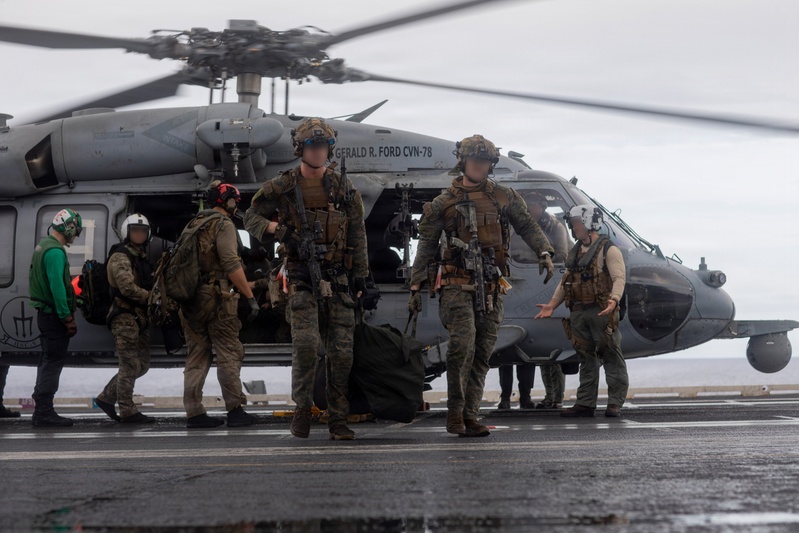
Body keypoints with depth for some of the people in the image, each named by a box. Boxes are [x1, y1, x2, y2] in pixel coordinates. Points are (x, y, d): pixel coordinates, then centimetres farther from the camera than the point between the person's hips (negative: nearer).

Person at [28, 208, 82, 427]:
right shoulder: (55, 251, -17)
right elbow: (57, 286, -23)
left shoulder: (42, 246, 15)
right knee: (54, 362, -7)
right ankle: (44, 413, -7)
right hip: (55, 316, -10)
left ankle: (42, 410, 21)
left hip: (46, 313, 10)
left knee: (48, 361, 15)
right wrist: (68, 318, -20)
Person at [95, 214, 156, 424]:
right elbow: (128, 288, -20)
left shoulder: (141, 258, 20)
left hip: (139, 318, 10)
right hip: (125, 317, -10)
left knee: (142, 365, 12)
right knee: (130, 365, -8)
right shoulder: (120, 258, -10)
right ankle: (128, 412, -3)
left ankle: (106, 398, 19)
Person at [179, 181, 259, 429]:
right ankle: (235, 411, -5)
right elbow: (232, 265, -17)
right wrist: (251, 297, -17)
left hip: (191, 300, 8)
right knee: (229, 355, -4)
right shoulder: (223, 225, -7)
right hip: (216, 299, -8)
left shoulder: (192, 226, 19)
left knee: (197, 357, 8)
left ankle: (194, 413, 5)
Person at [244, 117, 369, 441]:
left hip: (338, 280, 2)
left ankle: (338, 420, 10)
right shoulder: (282, 187, 2)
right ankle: (302, 409, 0)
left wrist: (361, 276, 6)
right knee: (306, 343, -18)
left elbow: (357, 235, 11)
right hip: (302, 278, -2)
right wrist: (276, 228, -12)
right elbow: (250, 217, 8)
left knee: (341, 352, 1)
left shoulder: (343, 188, 9)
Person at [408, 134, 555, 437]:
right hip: (457, 285, -3)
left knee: (482, 355, 3)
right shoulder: (444, 203, 5)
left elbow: (527, 227, 13)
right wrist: (415, 288, 3)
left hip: (491, 288, 3)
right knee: (463, 344, -20)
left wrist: (544, 253, -6)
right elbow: (426, 247, 7)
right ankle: (454, 412, -8)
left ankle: (469, 416, 9)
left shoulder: (505, 198, 11)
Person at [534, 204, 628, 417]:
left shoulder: (608, 250, -4)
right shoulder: (575, 253, 20)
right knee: (586, 359, 10)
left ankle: (615, 403, -2)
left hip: (601, 312, -7)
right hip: (578, 312, 7)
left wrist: (614, 299, -31)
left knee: (611, 357, -4)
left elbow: (619, 277, -14)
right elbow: (566, 282, 21)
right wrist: (552, 304, 11)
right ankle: (585, 403, 12)